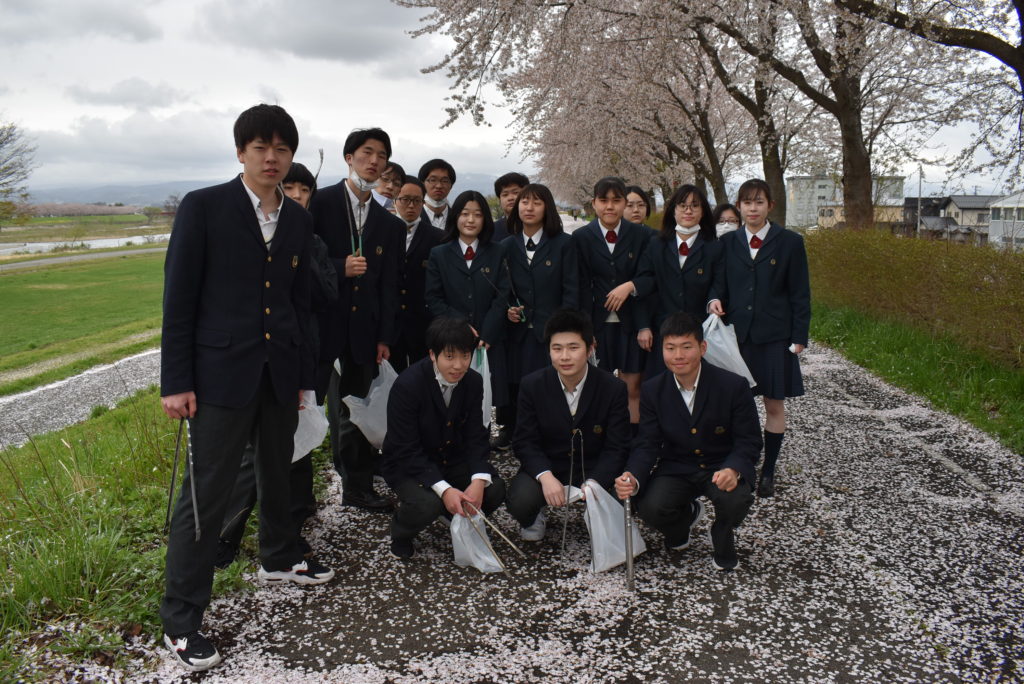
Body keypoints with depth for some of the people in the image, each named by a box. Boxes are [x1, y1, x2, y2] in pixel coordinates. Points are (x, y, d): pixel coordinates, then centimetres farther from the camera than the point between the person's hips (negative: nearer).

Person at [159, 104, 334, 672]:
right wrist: (176, 381, -10)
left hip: (280, 370, 5)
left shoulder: (298, 219, 8)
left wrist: (303, 375, 12)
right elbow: (179, 298, -7)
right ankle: (180, 620, 8)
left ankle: (278, 557, 44)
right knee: (206, 490, -4)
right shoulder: (203, 207, -7)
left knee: (278, 471, 20)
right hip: (222, 370, -5)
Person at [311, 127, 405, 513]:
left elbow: (389, 285, 11)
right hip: (320, 323, -3)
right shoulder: (320, 203, -2)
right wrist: (341, 268, -17)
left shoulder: (389, 224, 11)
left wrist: (384, 337, 6)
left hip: (362, 330, 4)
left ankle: (357, 487, 24)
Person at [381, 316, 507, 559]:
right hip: (409, 465, -5)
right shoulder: (407, 385, -25)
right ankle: (400, 533, 3)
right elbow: (406, 450, -25)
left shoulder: (474, 382, -9)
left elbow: (475, 437, -8)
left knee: (494, 489, -18)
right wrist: (444, 489, -36)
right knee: (427, 503, -33)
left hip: (452, 460, 5)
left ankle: (461, 517, 15)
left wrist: (479, 480, -27)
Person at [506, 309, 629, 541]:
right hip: (546, 467, 0)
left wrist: (595, 483, -31)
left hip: (595, 469, 0)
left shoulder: (614, 388, -12)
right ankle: (534, 517, 11)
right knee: (520, 502, -30)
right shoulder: (532, 385, -10)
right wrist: (545, 476, -29)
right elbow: (525, 443, -8)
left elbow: (617, 448, -12)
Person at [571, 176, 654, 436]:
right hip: (598, 322, 0)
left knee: (633, 387, 0)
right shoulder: (581, 237, 4)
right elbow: (582, 287, 0)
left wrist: (630, 285, -15)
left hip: (632, 321, 0)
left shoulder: (642, 235, 3)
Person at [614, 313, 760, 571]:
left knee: (736, 500, -34)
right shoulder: (653, 390, -7)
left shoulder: (733, 385, -15)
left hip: (722, 467, -2)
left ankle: (722, 537, 6)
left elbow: (749, 442, -12)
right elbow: (648, 444, -7)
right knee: (649, 508, -25)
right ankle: (685, 518, 16)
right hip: (676, 469, 2)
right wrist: (633, 478, -29)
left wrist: (734, 470, -35)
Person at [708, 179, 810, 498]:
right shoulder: (728, 242, 8)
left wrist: (799, 337, -4)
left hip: (774, 337, -2)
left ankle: (768, 471, 17)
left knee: (774, 404, 5)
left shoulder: (790, 242, 1)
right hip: (736, 334, 2)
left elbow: (800, 294, 1)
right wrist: (715, 299, -12)